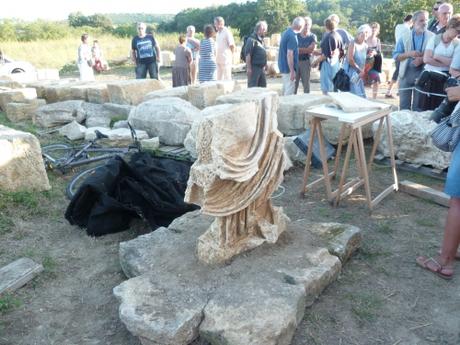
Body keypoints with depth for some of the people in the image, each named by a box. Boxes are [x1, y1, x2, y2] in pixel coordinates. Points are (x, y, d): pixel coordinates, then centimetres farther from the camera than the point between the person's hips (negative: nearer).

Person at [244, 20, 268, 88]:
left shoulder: (261, 40, 16)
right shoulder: (252, 39, -12)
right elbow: (248, 54, -18)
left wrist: (265, 65, 21)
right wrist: (248, 68, -22)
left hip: (261, 68, 9)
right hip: (254, 67, -9)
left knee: (263, 87, 13)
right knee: (252, 88, -7)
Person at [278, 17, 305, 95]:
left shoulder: (286, 32, 8)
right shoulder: (292, 36, -21)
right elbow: (289, 55, -24)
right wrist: (292, 71, -22)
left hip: (283, 65, 10)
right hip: (288, 67, -10)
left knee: (286, 88, 18)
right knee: (290, 89, -3)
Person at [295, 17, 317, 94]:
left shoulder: (313, 36, 3)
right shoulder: (296, 35, 5)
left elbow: (311, 50, -9)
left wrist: (298, 49, -9)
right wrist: (306, 50, -8)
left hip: (306, 62, -1)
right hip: (295, 61, 1)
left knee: (306, 82, 5)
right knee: (294, 83, 2)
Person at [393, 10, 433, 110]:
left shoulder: (432, 37, 1)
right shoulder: (404, 37, 5)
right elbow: (396, 56, 2)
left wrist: (422, 59, -18)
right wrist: (409, 54, -15)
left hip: (423, 74, -1)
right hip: (406, 73, 1)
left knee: (418, 104, 4)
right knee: (404, 104, 7)